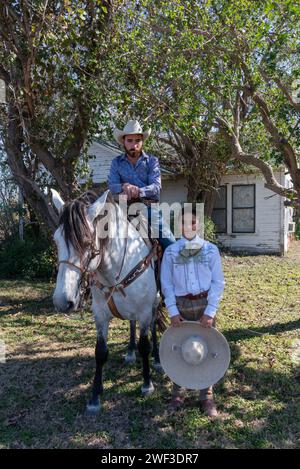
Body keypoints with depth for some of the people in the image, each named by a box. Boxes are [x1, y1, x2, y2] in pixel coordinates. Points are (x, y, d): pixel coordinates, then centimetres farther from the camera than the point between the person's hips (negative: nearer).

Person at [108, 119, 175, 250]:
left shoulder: (152, 161, 3)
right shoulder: (116, 162, 7)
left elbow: (156, 186, -10)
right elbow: (111, 186, -3)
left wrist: (138, 191, -28)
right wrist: (124, 186, -25)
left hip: (150, 208, -1)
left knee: (170, 244, -7)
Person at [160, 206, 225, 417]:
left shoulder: (211, 249, -3)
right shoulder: (170, 252, -1)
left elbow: (218, 283, -4)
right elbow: (166, 284, 0)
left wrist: (210, 311, -11)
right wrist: (173, 311, -8)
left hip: (205, 304, 0)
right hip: (181, 305, 1)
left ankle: (207, 397, 25)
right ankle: (178, 393, 30)